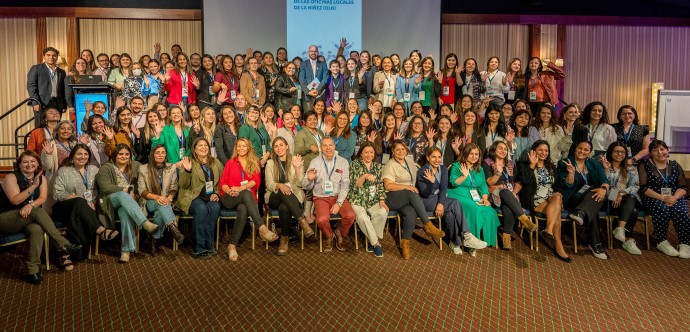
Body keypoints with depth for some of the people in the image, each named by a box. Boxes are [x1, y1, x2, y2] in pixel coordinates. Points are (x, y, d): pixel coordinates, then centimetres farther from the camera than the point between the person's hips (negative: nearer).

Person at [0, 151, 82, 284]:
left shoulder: (41, 178, 7)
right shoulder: (11, 177, -7)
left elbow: (43, 198, -7)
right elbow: (15, 200, -20)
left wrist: (30, 205, -28)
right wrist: (33, 186, -27)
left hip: (28, 218, 4)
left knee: (37, 230, -33)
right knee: (37, 211, -32)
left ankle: (33, 270, -34)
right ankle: (63, 245, -33)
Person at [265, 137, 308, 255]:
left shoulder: (295, 160, 8)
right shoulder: (270, 163, 11)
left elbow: (300, 183, -2)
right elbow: (269, 185, 0)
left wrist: (297, 168, -19)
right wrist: (279, 185, -22)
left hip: (294, 196, -1)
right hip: (275, 197, 1)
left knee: (284, 207, -38)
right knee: (284, 192, -37)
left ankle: (284, 239, -25)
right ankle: (302, 221, -39)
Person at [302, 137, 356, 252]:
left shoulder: (343, 162, 2)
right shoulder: (315, 162, 1)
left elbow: (345, 185, -1)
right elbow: (306, 187, 3)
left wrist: (339, 203, -13)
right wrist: (309, 179, -21)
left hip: (338, 196, 1)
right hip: (321, 197, -1)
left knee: (350, 216, -26)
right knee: (322, 219, -29)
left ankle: (340, 234, 8)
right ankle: (329, 236, 7)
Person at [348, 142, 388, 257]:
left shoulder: (377, 166, 12)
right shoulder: (355, 164, -1)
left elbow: (380, 185, 10)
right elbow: (354, 185, -10)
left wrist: (382, 200, -4)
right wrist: (365, 176, -26)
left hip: (373, 200, 4)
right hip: (357, 200, -3)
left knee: (383, 213, -27)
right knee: (363, 217, -33)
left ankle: (372, 240, -8)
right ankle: (376, 243, -14)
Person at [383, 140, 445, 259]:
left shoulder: (409, 160, 17)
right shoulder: (390, 165, -4)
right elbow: (388, 186, -14)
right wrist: (406, 187, -19)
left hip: (408, 199, 5)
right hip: (392, 198, -5)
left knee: (411, 213, -31)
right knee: (412, 194, -35)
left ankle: (405, 242, -19)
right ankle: (428, 225, -30)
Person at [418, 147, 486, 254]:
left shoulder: (444, 169, 6)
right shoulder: (422, 172, -10)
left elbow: (443, 188, -6)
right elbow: (425, 194, -16)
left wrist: (441, 203, -23)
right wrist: (431, 182, -36)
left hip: (440, 197, 5)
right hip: (426, 200, -5)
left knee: (449, 211, -31)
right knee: (454, 203, -28)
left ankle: (455, 241, -21)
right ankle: (466, 237, -29)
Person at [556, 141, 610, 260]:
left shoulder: (594, 164, 15)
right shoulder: (564, 163, 2)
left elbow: (604, 180, 1)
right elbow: (566, 186, -7)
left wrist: (604, 188, -23)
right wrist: (571, 173, -26)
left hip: (592, 198, 3)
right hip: (572, 199, -3)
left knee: (599, 193, -34)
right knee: (593, 210, -35)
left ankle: (580, 213, -53)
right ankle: (595, 243, -37)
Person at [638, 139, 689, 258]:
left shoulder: (675, 165, 14)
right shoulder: (644, 165, 3)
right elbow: (643, 188, -8)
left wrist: (674, 197, -14)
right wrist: (662, 198, -19)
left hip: (675, 198, 3)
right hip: (653, 199, -3)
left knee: (679, 211, -29)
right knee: (662, 209, -34)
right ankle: (662, 242, -19)